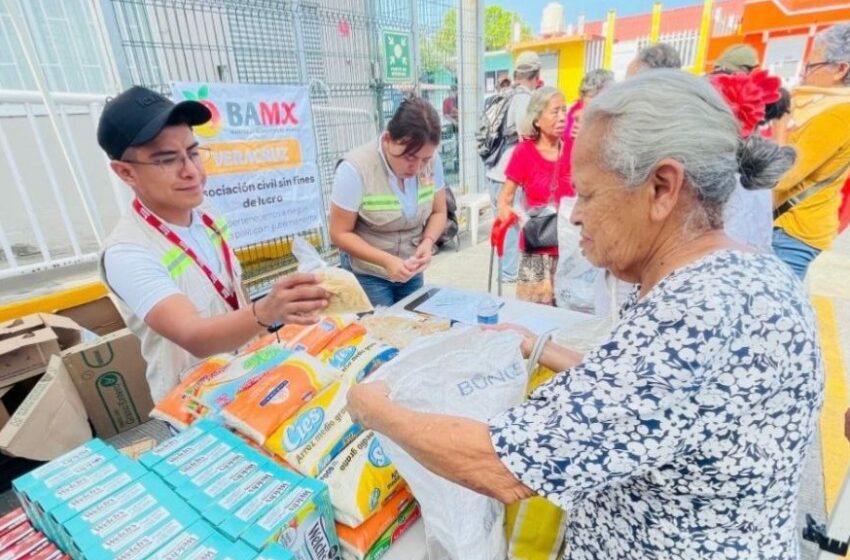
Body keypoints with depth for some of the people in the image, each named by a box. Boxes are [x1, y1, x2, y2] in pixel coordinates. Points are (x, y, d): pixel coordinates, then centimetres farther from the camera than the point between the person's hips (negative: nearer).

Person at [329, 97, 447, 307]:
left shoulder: (433, 161, -12)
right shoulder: (355, 169, -23)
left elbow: (438, 212, 1)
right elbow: (340, 234, -17)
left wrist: (428, 242, -19)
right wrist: (386, 260, -28)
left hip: (411, 273, 4)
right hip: (367, 275, -4)